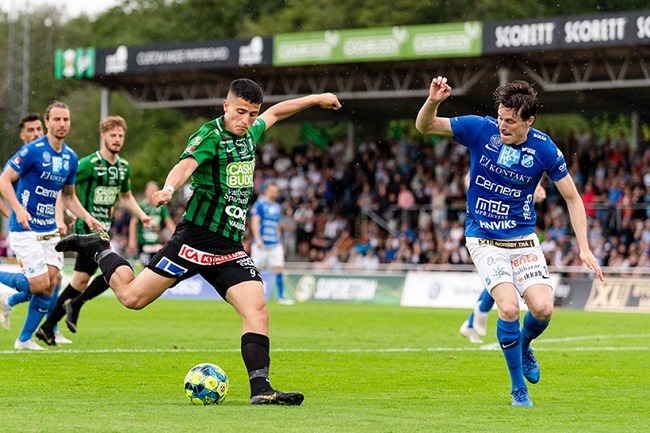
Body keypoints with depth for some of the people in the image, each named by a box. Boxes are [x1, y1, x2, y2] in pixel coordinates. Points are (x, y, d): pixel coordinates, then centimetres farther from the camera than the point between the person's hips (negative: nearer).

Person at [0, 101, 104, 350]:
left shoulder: (71, 158, 8)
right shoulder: (32, 150, -13)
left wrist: (87, 217, 4)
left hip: (49, 230, 7)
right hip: (25, 229, -7)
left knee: (51, 282, -2)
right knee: (41, 283, -14)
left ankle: (25, 339, 10)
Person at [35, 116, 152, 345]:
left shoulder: (124, 166, 10)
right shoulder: (89, 164, -13)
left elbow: (126, 196, 24)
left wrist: (142, 215, 10)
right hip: (88, 227, -8)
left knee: (81, 280, 9)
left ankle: (47, 327, 16)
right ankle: (75, 304, 0)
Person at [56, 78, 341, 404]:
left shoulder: (249, 133, 12)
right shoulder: (210, 136, -12)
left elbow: (275, 112, 34)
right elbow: (185, 165, -33)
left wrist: (315, 99, 39)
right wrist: (169, 188, -53)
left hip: (230, 249, 6)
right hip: (196, 239, -6)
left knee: (257, 311, -13)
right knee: (132, 297, -3)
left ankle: (260, 389, -14)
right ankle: (98, 249, 23)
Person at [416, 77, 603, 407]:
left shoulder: (544, 149, -9)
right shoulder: (481, 129, -11)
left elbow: (572, 197, 0)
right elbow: (425, 126, -9)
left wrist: (584, 248, -6)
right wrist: (433, 101, -31)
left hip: (523, 239, 2)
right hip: (483, 240, -2)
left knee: (543, 308, -15)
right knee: (509, 307, -21)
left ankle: (523, 347, 23)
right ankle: (518, 388, -1)